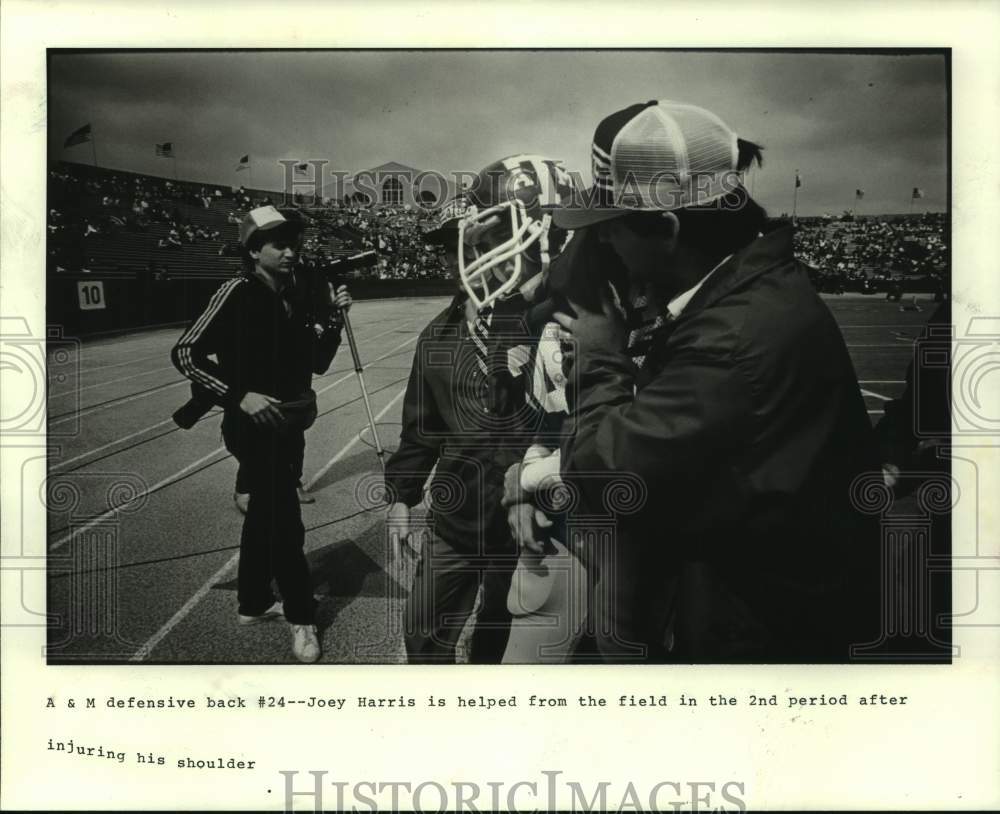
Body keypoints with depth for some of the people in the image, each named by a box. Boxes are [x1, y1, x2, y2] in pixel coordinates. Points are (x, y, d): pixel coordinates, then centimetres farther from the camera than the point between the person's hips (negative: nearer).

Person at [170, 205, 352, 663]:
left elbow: (318, 363, 10)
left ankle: (252, 603, 35)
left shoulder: (295, 297, 5)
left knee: (266, 514, 19)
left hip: (288, 423, 8)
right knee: (286, 524, -4)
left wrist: (333, 319, -5)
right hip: (254, 426, -8)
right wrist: (239, 395, -24)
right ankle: (300, 618, 13)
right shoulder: (238, 293, -15)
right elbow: (185, 353, -18)